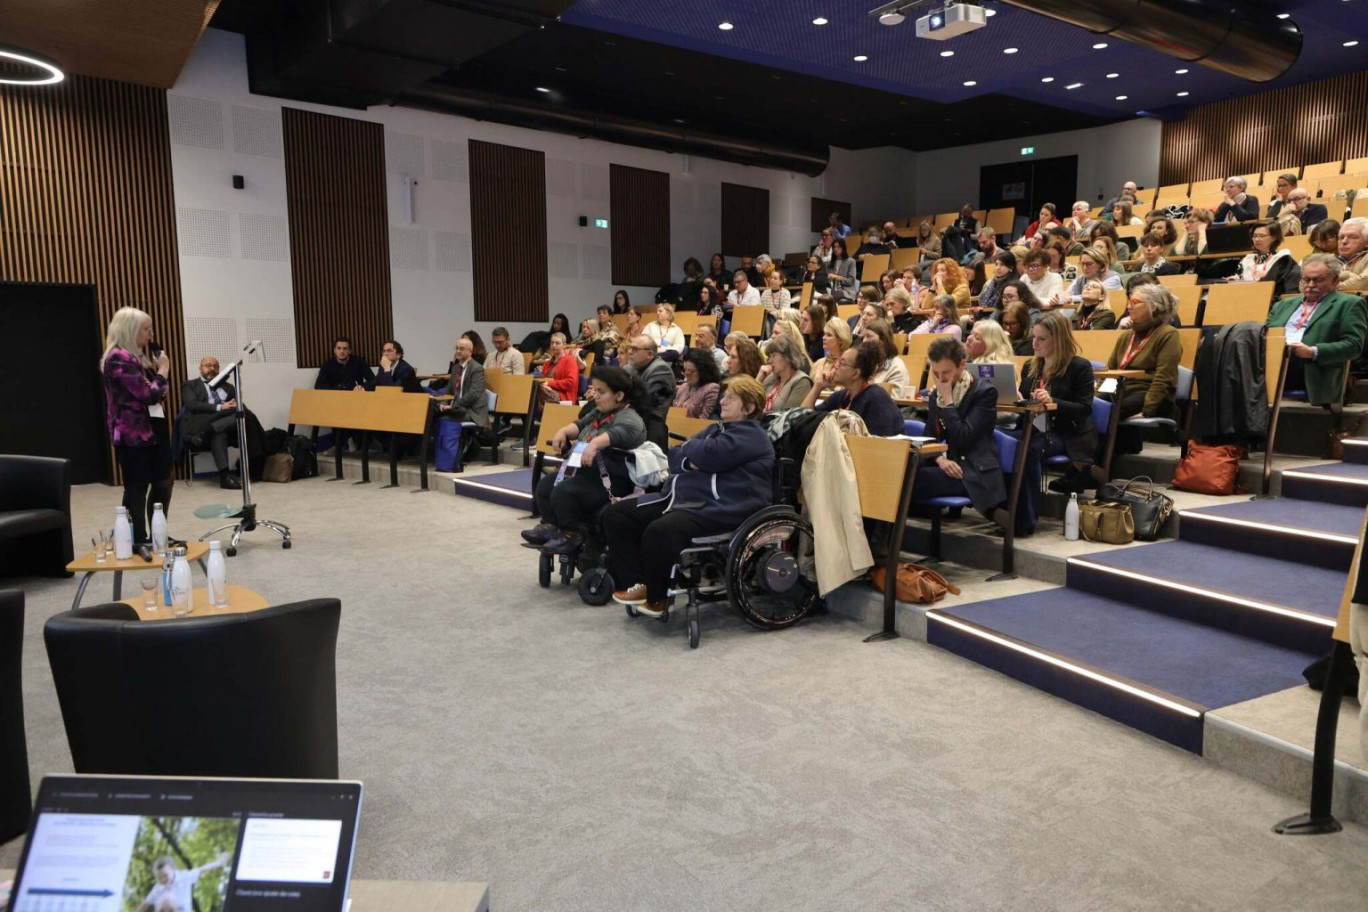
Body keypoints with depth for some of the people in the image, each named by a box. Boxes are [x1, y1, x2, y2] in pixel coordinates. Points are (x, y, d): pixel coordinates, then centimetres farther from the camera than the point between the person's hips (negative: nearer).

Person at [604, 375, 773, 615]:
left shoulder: (751, 434, -3)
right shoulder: (716, 429, 26)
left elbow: (708, 455, -19)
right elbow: (675, 456, 19)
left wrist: (690, 447, 3)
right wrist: (689, 461, -4)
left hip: (719, 508, -10)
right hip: (680, 496, 10)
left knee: (659, 532, -35)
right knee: (615, 515, 3)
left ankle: (656, 596, -9)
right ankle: (637, 583, 5)